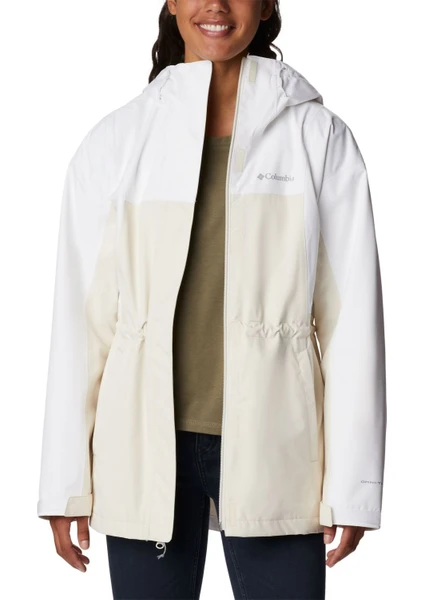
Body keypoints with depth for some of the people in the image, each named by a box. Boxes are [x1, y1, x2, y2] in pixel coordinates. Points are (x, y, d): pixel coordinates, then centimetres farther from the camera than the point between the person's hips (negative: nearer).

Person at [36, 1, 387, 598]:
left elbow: (352, 318, 0)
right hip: (148, 444, 1)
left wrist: (352, 484, -3)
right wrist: (67, 481, 2)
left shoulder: (320, 138, 1)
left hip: (273, 448, -1)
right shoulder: (115, 141, 4)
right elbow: (81, 319, 4)